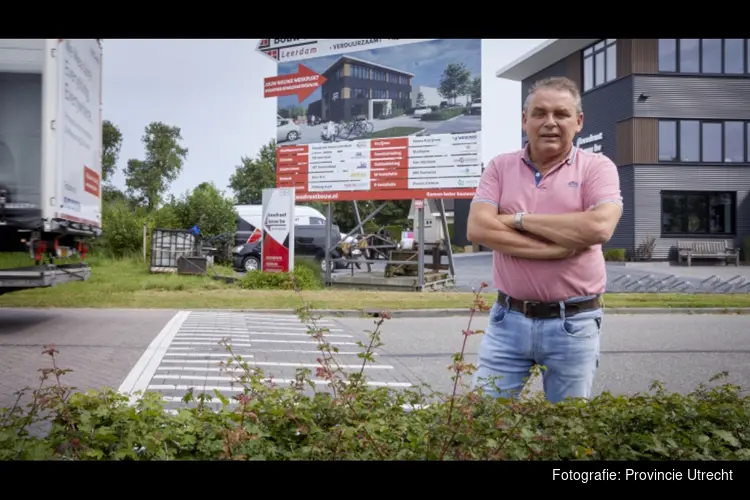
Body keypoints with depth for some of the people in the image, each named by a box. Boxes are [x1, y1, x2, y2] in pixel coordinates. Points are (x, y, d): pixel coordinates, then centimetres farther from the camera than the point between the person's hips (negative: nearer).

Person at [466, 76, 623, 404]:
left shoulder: (596, 167, 0)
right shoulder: (500, 167, 5)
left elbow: (600, 227, -19)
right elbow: (477, 229, -9)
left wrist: (520, 219, -11)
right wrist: (558, 247, -15)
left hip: (573, 324, -1)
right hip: (508, 319, 2)